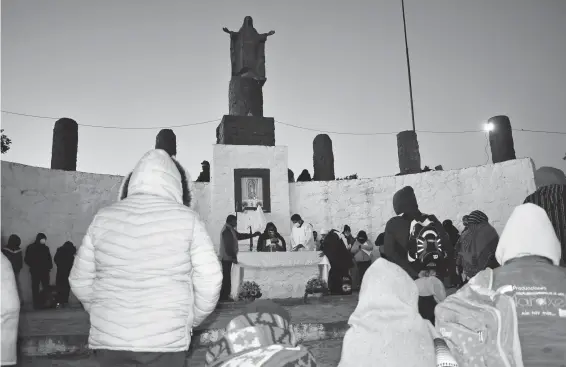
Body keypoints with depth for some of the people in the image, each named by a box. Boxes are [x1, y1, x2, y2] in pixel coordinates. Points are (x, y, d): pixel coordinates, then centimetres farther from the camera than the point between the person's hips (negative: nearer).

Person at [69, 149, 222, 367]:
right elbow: (209, 279, -8)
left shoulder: (103, 218, 1)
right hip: (165, 338, -2)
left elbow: (80, 281, 6)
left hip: (109, 337, 2)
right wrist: (192, 320, 8)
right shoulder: (186, 218, -7)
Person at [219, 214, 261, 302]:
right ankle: (224, 297, -1)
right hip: (227, 258, -10)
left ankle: (224, 296, 17)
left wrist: (253, 235, 21)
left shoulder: (230, 230, 16)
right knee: (226, 278, -6)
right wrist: (233, 257, -16)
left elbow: (240, 236, 23)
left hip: (228, 258, 10)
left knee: (226, 278, 12)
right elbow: (228, 246, -20)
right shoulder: (226, 231, -16)